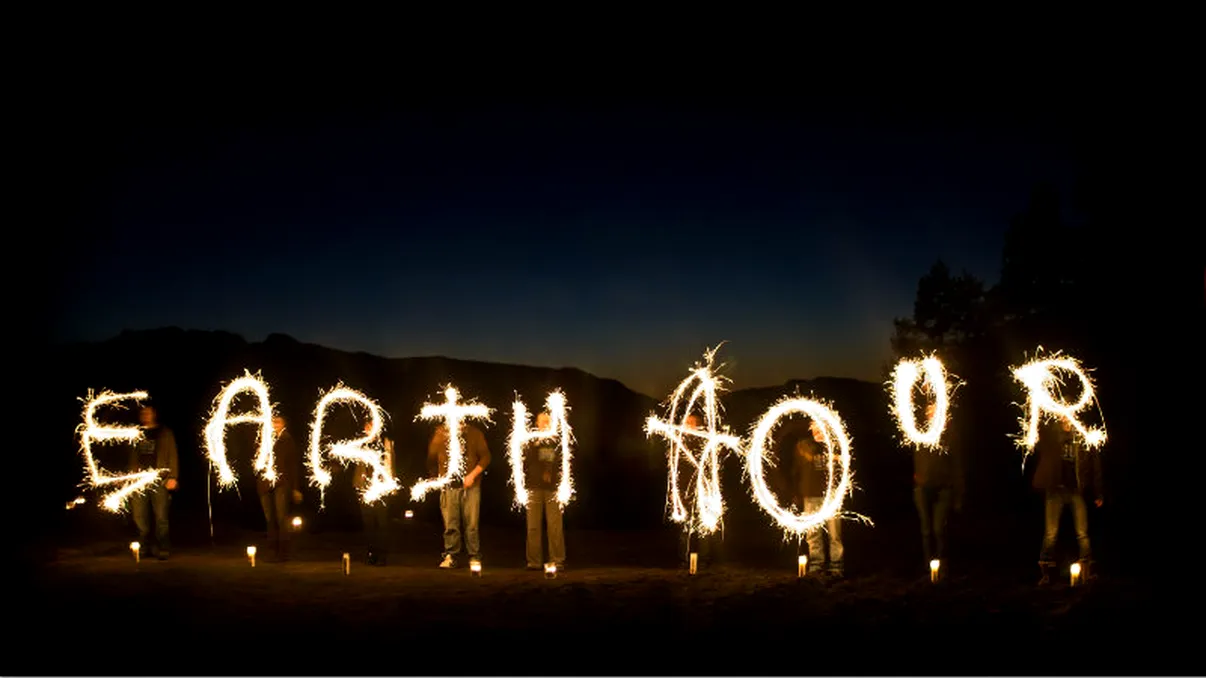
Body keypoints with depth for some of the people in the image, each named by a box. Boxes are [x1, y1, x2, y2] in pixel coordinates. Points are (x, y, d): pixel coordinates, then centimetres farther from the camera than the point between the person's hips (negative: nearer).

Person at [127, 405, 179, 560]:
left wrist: (173, 477, -7)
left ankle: (163, 549, 2)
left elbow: (173, 456, 3)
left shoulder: (165, 433, 8)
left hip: (159, 480, -4)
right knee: (139, 516, 1)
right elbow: (133, 458, 22)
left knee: (161, 516, -4)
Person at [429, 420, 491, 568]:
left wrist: (472, 475, -8)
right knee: (450, 524, -2)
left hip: (470, 485, -1)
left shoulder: (474, 433, 4)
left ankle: (475, 557, 5)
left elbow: (485, 457, 2)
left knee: (471, 523, -2)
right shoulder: (440, 433, 7)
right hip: (448, 486, 1)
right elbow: (432, 457, 16)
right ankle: (450, 556, 6)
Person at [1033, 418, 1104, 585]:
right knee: (1051, 533, 0)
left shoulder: (1083, 436, 4)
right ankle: (1046, 572, 7)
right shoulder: (1050, 434, 5)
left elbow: (1095, 465, 5)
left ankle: (1087, 571, 11)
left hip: (1076, 490, 0)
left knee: (1082, 533, 1)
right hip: (1055, 490, 0)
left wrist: (1098, 493, 2)